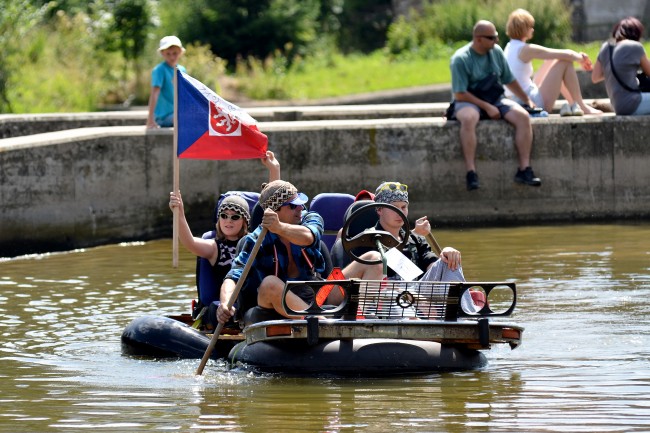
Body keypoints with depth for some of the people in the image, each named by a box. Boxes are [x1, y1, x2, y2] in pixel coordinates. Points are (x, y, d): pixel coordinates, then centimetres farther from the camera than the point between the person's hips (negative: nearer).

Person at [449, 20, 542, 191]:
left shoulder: (496, 51, 7)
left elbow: (509, 80, 20)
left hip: (495, 100, 5)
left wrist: (527, 100, 22)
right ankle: (471, 172, -40)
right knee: (468, 118, -40)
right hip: (468, 102, -5)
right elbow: (460, 94, -15)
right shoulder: (461, 58, -11)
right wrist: (486, 107, -19)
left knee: (523, 116, -21)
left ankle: (524, 169, -21)